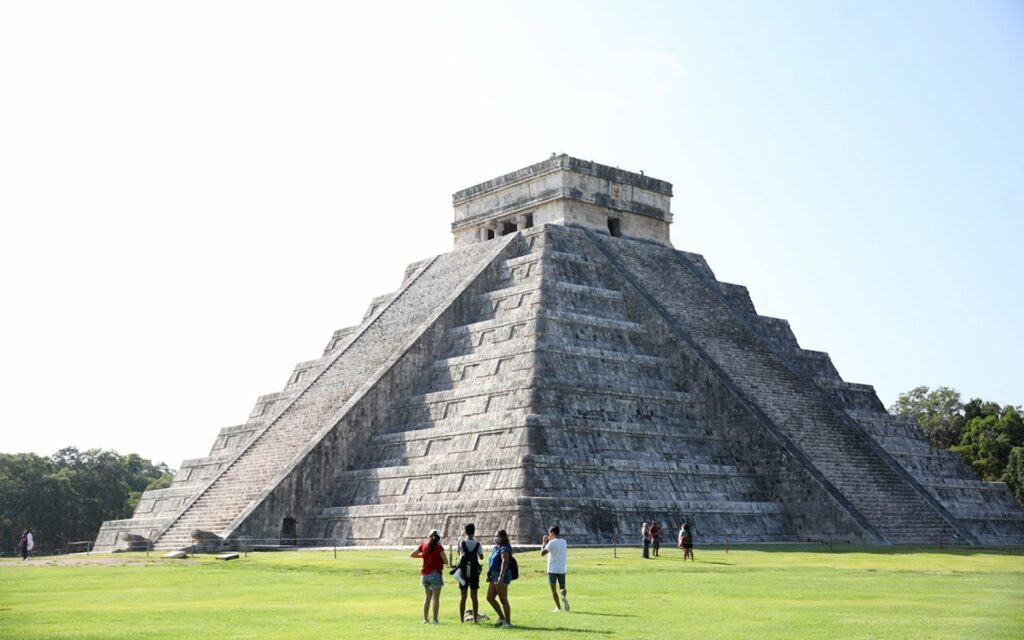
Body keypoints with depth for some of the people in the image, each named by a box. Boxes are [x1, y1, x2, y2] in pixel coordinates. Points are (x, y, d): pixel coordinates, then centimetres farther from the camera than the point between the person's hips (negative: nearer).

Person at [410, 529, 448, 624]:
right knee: (436, 598, 1)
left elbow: (411, 555, 11)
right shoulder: (439, 547, -9)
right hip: (435, 574, -5)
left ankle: (425, 619, 14)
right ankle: (435, 619, -2)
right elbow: (446, 561, -8)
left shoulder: (424, 545, 4)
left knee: (427, 597, 14)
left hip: (425, 574, 5)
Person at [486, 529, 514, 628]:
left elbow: (504, 562, -24)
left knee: (503, 600, -5)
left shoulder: (504, 549, -12)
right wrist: (489, 576, 25)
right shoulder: (496, 548, 18)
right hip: (494, 576, 10)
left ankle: (508, 622, 1)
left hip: (501, 576, -10)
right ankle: (502, 617, 19)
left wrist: (501, 576, -33)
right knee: (490, 598, 10)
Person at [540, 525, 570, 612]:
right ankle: (564, 595, -19)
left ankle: (558, 607, -1)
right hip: (562, 569, 5)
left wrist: (544, 542, 5)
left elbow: (542, 553, -6)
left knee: (553, 589, 5)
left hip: (552, 569, -5)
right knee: (562, 587, 14)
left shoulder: (552, 543, -11)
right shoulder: (564, 542, 9)